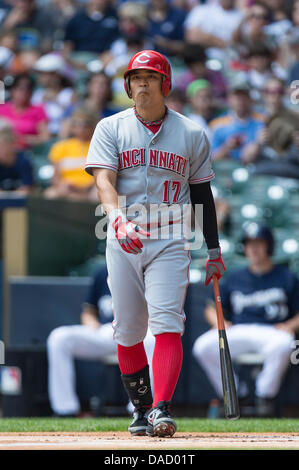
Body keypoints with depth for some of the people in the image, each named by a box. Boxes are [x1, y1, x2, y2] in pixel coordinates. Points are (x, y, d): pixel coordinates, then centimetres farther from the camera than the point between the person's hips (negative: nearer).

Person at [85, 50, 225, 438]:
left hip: (171, 241, -1)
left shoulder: (191, 134, 7)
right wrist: (119, 218, -31)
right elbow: (104, 180, -11)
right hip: (123, 241, 1)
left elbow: (202, 193, 13)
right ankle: (141, 408, 19)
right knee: (128, 329, 4)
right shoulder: (111, 128, 4)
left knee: (166, 322, -15)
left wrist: (214, 250, 13)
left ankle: (162, 411, -23)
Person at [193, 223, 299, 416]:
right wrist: (220, 322, 4)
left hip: (271, 331, -3)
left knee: (282, 344, -40)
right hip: (237, 332, 3)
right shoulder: (234, 278, 20)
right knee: (202, 347, -25)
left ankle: (265, 393, -17)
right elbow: (212, 309, 26)